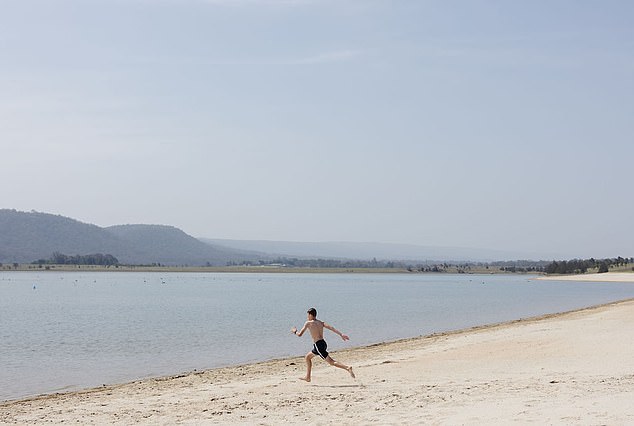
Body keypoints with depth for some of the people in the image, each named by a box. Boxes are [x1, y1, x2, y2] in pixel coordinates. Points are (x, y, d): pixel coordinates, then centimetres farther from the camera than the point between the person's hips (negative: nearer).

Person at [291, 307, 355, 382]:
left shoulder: (308, 323, -2)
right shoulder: (321, 323, 14)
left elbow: (299, 334, -2)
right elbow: (331, 328, 0)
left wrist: (294, 332, 20)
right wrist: (341, 334, -7)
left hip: (318, 345, -8)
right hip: (323, 343, 8)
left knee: (331, 362, -12)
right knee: (307, 357, 25)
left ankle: (347, 368, -28)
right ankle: (307, 377, 30)